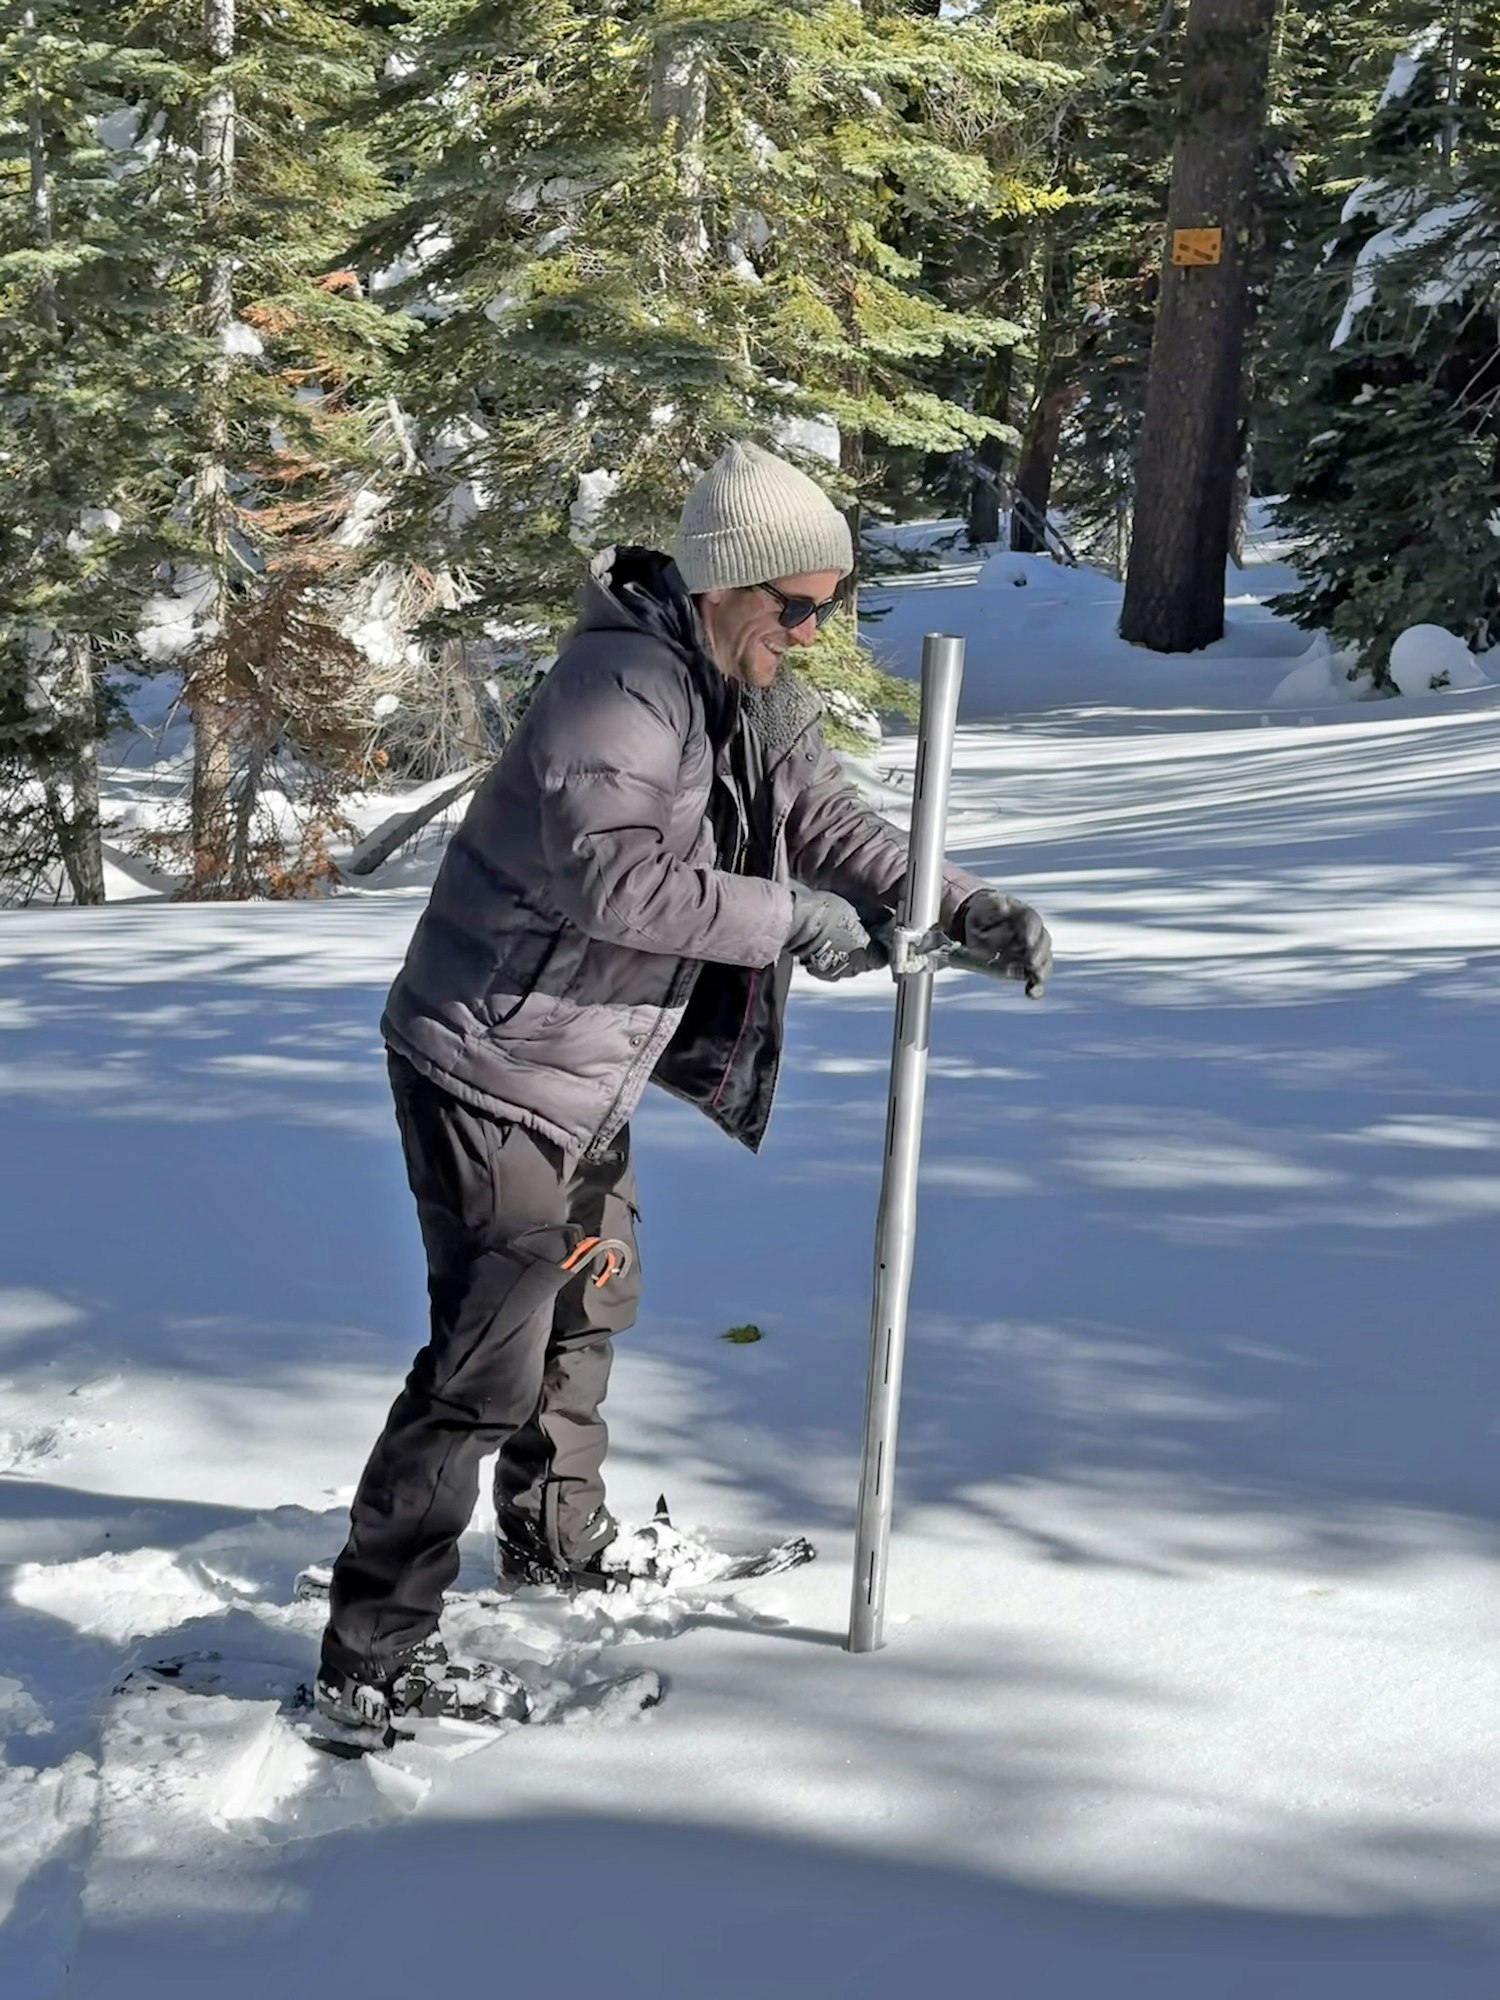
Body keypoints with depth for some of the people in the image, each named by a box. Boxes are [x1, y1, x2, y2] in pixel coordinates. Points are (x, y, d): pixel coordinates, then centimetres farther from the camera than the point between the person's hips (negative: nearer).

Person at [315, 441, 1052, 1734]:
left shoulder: (759, 700, 6)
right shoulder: (618, 687, -24)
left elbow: (836, 826, 9)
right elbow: (609, 873, -34)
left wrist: (968, 910, -6)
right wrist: (797, 920, -29)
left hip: (585, 1072, 10)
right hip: (492, 1068, -10)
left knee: (592, 1302, 24)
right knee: (490, 1362, -11)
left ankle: (559, 1547, 45)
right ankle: (370, 1656, -2)